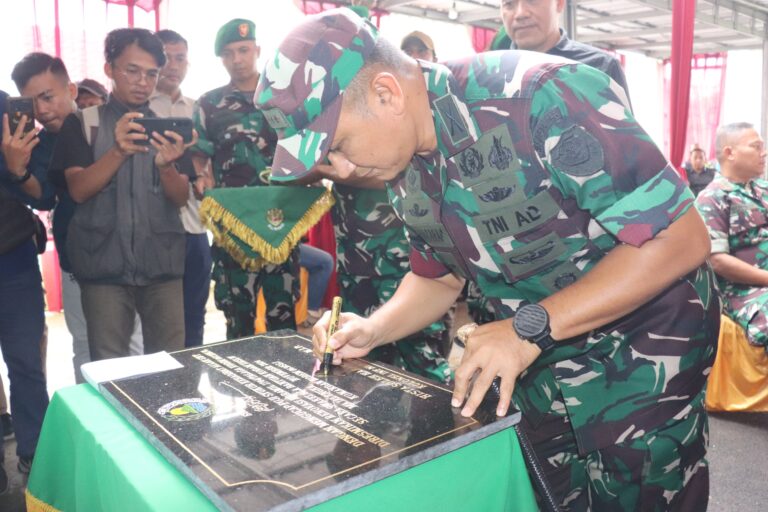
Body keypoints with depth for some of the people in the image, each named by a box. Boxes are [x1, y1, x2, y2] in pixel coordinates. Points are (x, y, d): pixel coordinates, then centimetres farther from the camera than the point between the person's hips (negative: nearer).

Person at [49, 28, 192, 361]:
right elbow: (78, 190, -8)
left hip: (162, 263, 2)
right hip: (104, 264, -1)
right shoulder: (82, 122, 4)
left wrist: (166, 166, -21)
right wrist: (119, 151, -25)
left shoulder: (168, 125, 8)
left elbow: (181, 198, 1)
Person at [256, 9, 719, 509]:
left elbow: (682, 238, -26)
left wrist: (531, 327, -30)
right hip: (538, 364, 6)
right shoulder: (406, 172, -5)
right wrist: (373, 329, -8)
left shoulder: (544, 98, -28)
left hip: (639, 360, -5)